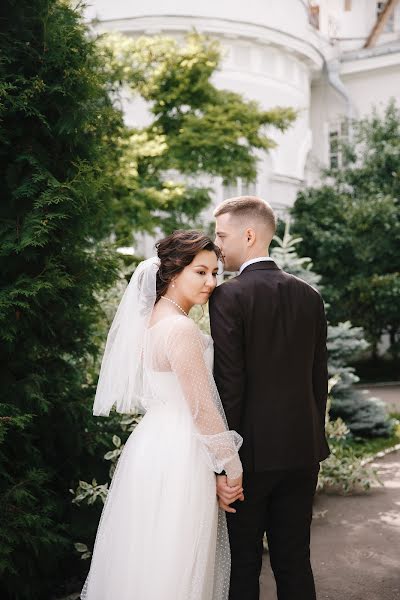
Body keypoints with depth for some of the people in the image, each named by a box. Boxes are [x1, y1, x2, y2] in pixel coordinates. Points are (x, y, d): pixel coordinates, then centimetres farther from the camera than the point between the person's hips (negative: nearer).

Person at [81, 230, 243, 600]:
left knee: (151, 556, 19)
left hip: (152, 442, 9)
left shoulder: (152, 318, 9)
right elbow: (203, 409, -18)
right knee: (176, 563, 4)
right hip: (178, 454, -9)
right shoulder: (182, 329, -20)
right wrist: (233, 466, -9)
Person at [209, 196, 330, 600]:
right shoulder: (309, 295, 5)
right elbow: (319, 378, 9)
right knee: (294, 562, 16)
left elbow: (229, 385, -16)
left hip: (253, 452, -5)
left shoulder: (229, 297, -13)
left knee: (242, 565, 8)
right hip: (303, 450, 6)